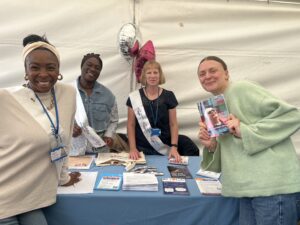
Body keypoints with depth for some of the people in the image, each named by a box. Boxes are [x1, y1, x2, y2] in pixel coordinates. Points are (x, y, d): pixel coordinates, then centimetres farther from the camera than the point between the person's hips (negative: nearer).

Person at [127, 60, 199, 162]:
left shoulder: (168, 96, 0)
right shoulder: (134, 97, -2)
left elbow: (173, 124, 1)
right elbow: (131, 125, 1)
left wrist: (174, 147, -11)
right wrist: (133, 148, -8)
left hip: (165, 145, 1)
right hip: (143, 148, -1)